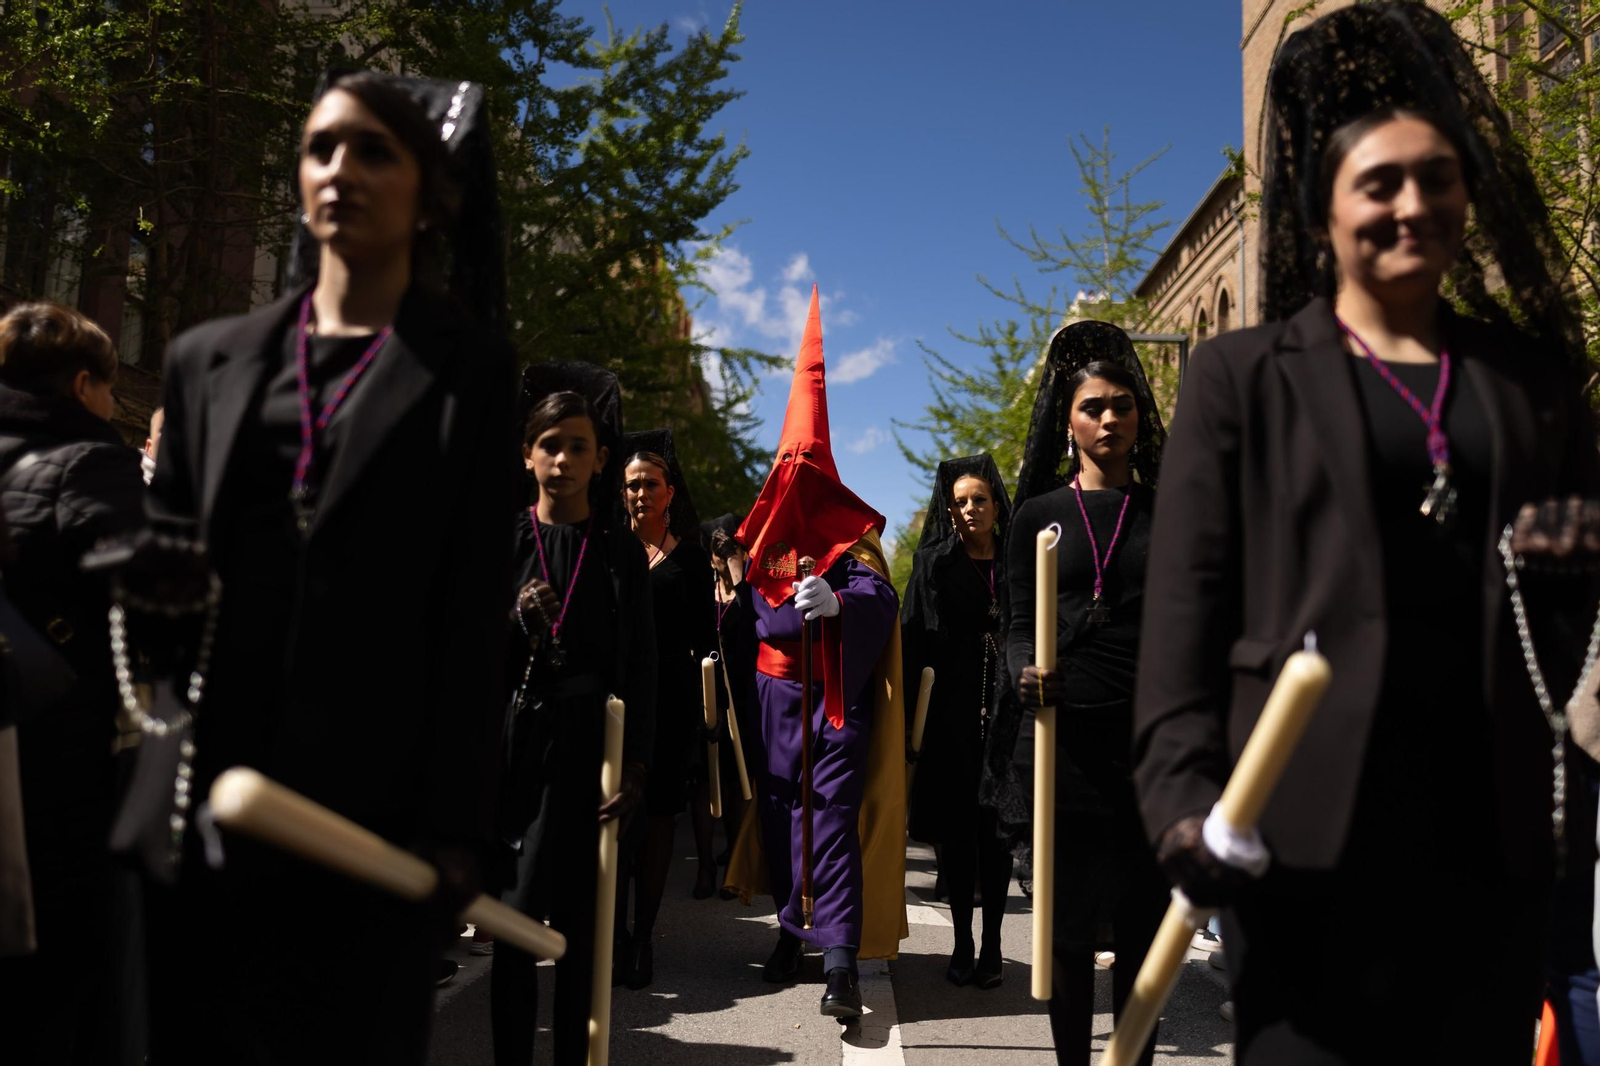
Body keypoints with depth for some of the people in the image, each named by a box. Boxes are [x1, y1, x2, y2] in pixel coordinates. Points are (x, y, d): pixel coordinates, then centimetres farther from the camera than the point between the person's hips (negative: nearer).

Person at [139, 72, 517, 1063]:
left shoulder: (467, 368, 3)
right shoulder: (211, 358, 14)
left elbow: (475, 611, -3)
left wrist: (454, 827, -9)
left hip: (372, 807, -3)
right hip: (204, 796, 3)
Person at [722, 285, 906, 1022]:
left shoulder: (853, 532, 1)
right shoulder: (764, 535, 13)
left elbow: (880, 597, -15)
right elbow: (754, 614, 7)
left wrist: (836, 602, -36)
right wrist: (797, 612, -14)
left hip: (837, 699, -4)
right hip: (777, 696, 4)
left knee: (834, 817, -10)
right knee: (780, 809, 9)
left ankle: (839, 960, -12)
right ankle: (792, 929, 23)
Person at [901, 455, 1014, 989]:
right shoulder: (933, 563, 5)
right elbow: (912, 639, 0)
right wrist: (911, 711, -9)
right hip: (951, 713, 0)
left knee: (995, 826, 3)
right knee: (958, 828, 5)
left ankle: (992, 945, 12)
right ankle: (962, 943, 16)